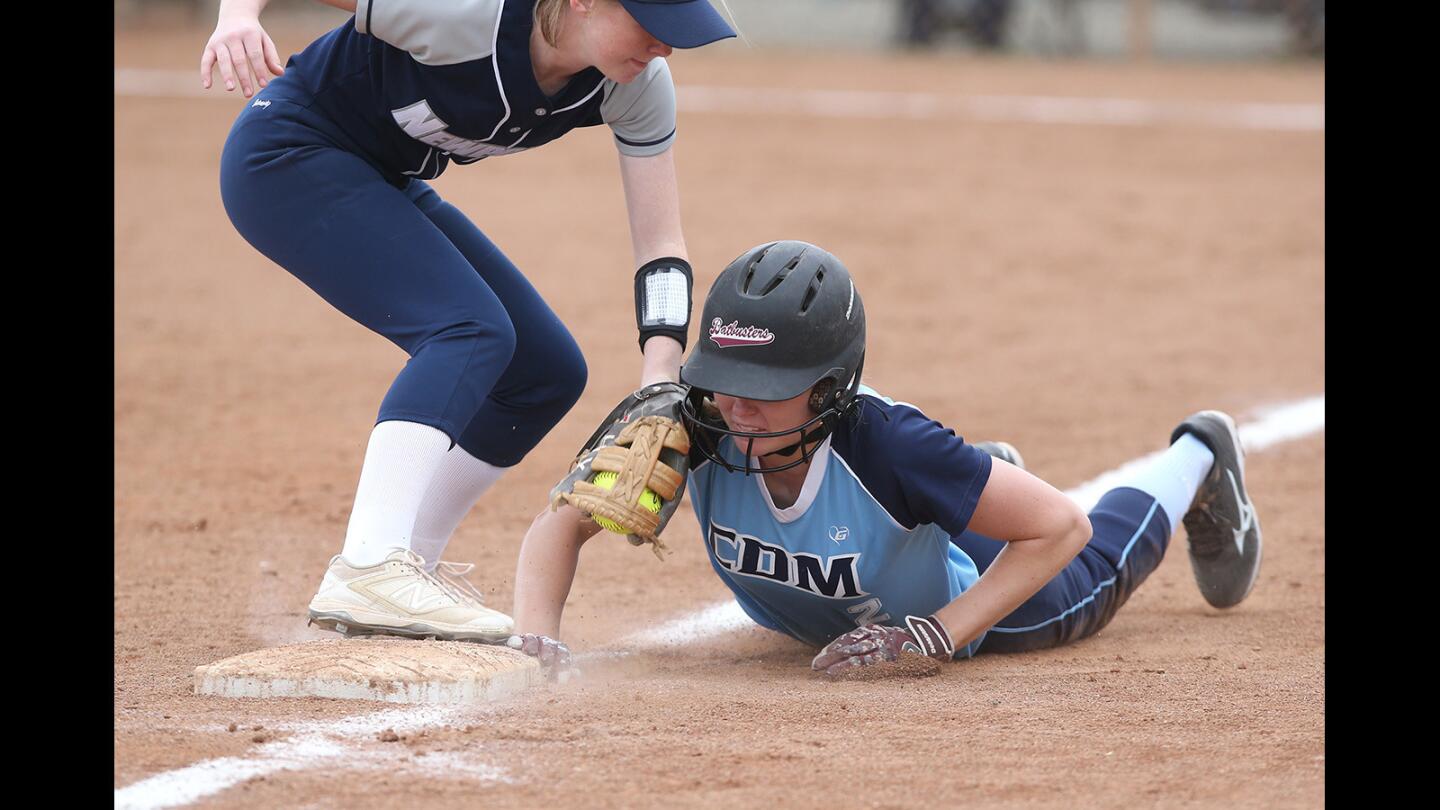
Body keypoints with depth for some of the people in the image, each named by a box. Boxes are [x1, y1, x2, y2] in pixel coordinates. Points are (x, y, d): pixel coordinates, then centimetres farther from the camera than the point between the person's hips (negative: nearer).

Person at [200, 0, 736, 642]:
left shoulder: (637, 85, -14)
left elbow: (660, 245, -11)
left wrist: (661, 379, -25)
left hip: (386, 182, 8)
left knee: (549, 371, 4)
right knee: (471, 328, -26)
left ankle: (408, 567, 13)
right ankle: (367, 572, -35)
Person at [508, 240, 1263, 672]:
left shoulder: (887, 443, -47)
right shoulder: (701, 432, -38)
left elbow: (1063, 526, -39)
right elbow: (566, 519, -34)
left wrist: (934, 638, -43)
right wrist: (536, 633, -53)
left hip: (959, 595, -3)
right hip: (815, 622, 3)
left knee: (1087, 579, 30)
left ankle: (1195, 464, 57)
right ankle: (975, 480, 62)